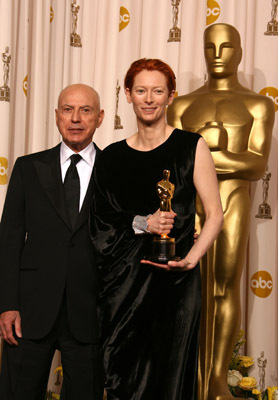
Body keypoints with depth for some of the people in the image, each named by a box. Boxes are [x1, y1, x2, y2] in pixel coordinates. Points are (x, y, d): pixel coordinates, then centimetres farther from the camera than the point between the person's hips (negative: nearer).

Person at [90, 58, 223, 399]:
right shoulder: (113, 156, 8)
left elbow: (215, 214, -1)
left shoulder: (192, 147, 1)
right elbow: (99, 221, 6)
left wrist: (191, 258, -15)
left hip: (174, 281, -2)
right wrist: (141, 224, -11)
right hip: (122, 281, 2)